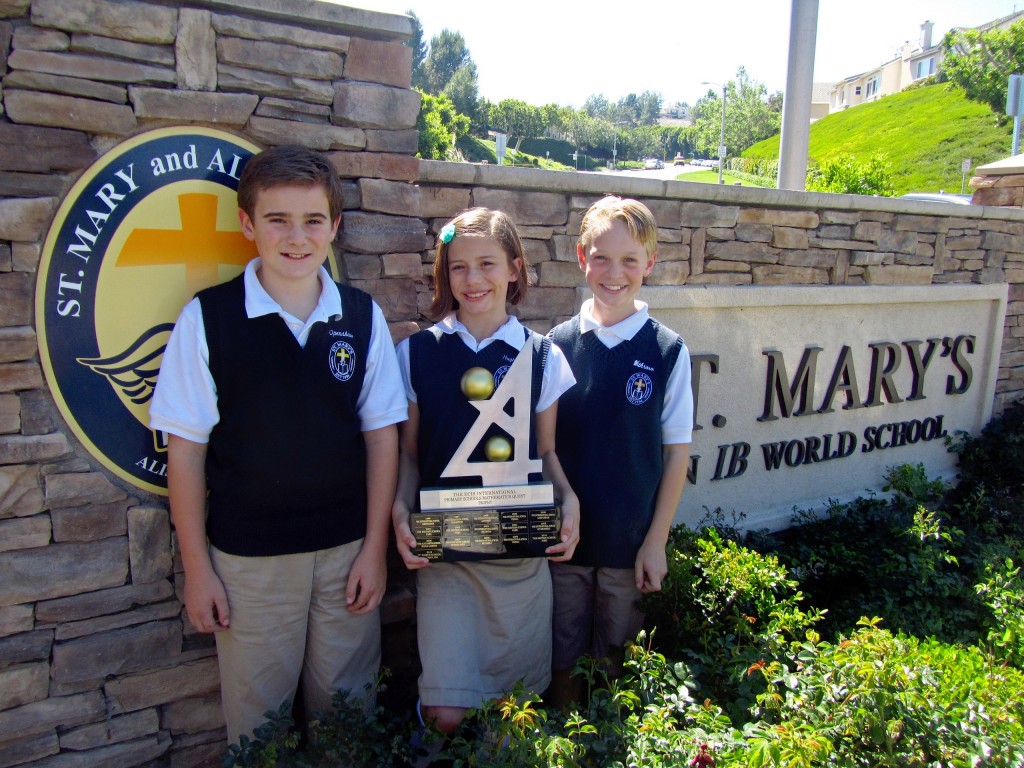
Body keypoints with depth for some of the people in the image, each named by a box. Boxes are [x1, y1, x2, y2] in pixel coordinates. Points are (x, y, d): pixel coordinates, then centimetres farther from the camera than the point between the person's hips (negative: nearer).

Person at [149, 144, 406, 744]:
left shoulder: (363, 317, -2)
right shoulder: (207, 317, -8)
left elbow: (381, 434, 1)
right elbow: (186, 448, -4)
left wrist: (375, 547, -1)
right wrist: (197, 567, -3)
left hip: (347, 552, 2)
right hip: (248, 558, -1)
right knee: (257, 720, 15)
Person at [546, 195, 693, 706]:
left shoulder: (667, 351, -8)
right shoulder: (558, 344, -5)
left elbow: (677, 452, -4)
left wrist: (656, 540, -4)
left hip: (631, 541, -1)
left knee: (616, 652, 18)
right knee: (563, 656, 16)